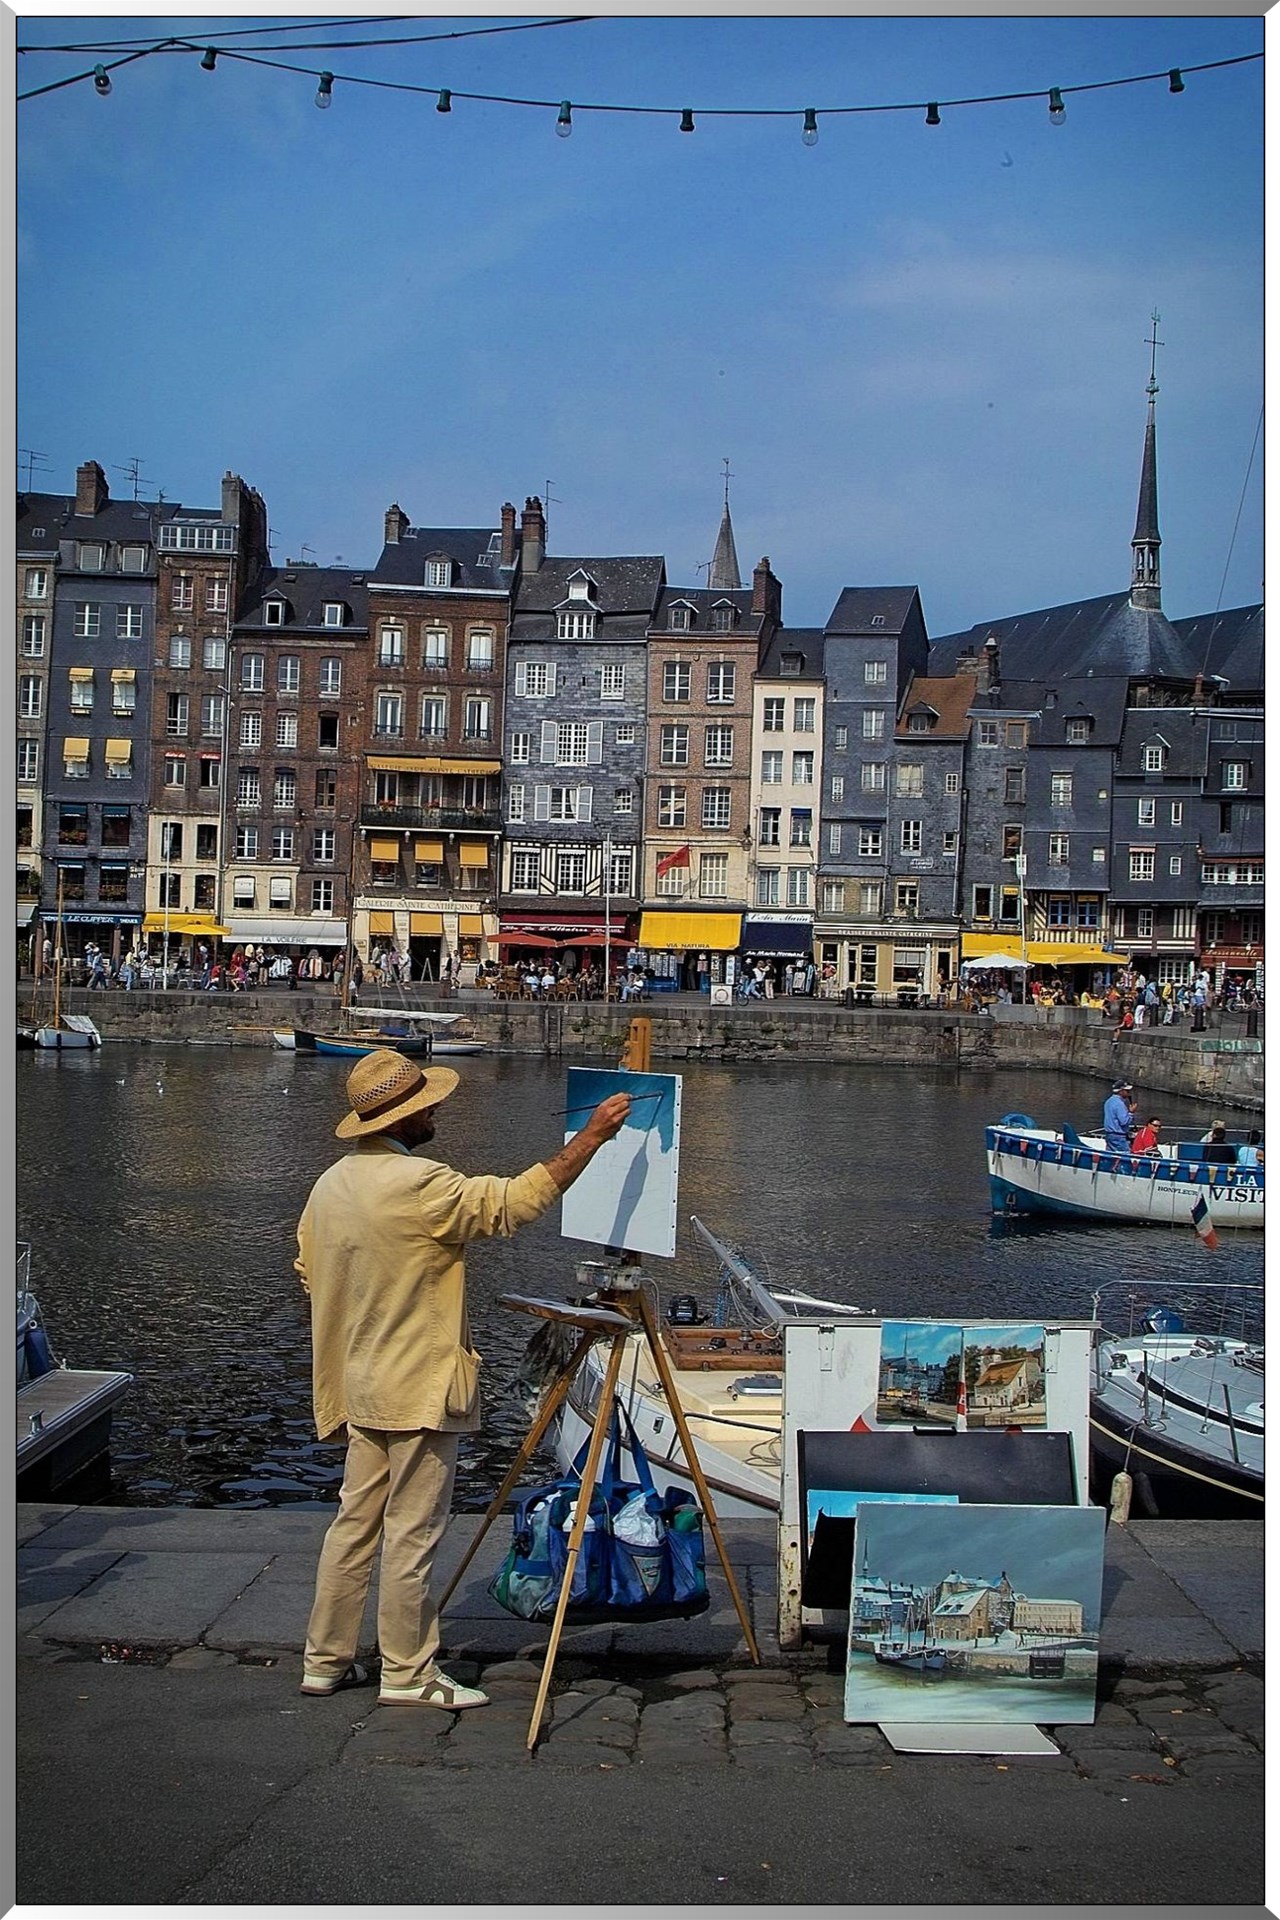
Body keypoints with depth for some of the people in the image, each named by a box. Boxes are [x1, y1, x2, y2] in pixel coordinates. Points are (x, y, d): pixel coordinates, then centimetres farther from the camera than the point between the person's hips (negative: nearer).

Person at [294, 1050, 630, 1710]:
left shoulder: (330, 1184, 6)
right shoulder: (418, 1184, -21)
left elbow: (309, 1272, 16)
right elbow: (517, 1201, -22)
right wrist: (592, 1136, -16)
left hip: (360, 1388, 9)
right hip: (420, 1389, -9)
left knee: (355, 1522, 15)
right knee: (412, 1533, 1)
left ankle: (325, 1661, 22)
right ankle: (408, 1674, 10)